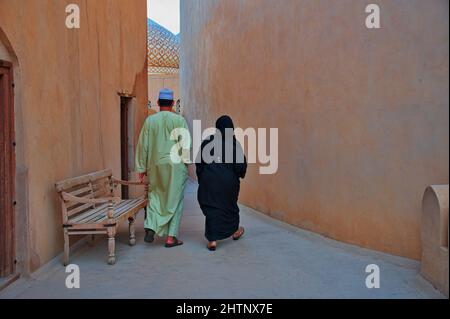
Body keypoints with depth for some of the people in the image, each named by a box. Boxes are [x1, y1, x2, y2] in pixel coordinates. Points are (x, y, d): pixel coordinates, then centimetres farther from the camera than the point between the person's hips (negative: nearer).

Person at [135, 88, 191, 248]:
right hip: (176, 165, -2)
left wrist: (142, 168, 8)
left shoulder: (150, 120, 0)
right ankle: (171, 237, 9)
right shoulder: (180, 120, -5)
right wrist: (186, 162, 12)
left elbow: (143, 145, 2)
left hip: (156, 165, 2)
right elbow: (187, 144, -4)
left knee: (155, 196, 18)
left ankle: (151, 227, 0)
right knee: (174, 199, 7)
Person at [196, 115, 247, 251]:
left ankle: (212, 240, -3)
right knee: (229, 204, 20)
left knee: (211, 207, 4)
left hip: (209, 180, 0)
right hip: (229, 182, 0)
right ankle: (234, 231, 42)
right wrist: (241, 174, 11)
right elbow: (241, 164, -10)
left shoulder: (207, 142, -1)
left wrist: (201, 179, 10)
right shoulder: (235, 143, -7)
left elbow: (199, 162, 0)